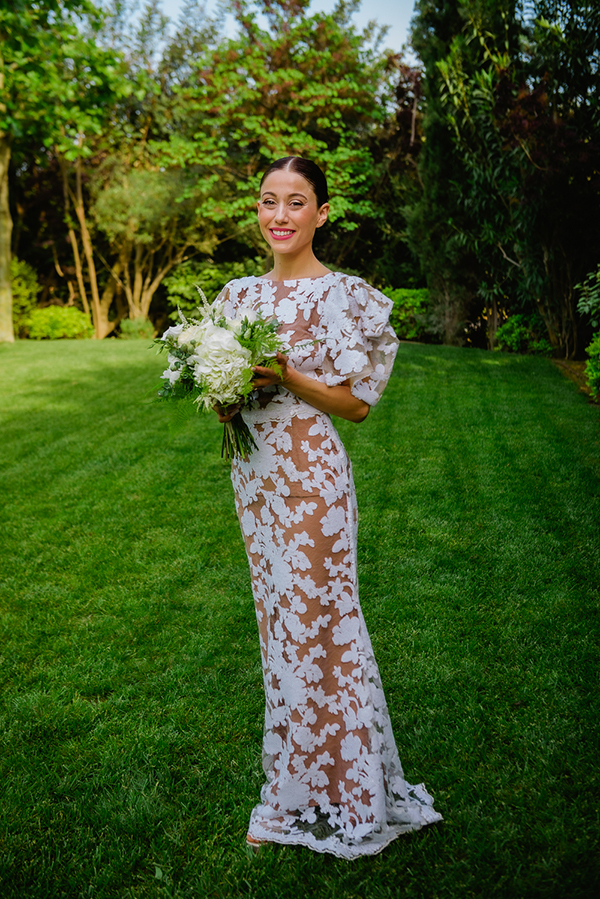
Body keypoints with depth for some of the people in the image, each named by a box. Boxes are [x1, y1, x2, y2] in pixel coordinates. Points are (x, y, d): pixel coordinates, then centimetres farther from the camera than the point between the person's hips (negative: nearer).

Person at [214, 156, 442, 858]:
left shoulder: (340, 296, -9)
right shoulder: (240, 294, 10)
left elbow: (358, 403, -10)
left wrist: (286, 376, -20)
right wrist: (222, 397, -5)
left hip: (308, 476, -7)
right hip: (253, 472, 7)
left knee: (312, 620, 1)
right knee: (280, 617, 15)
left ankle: (310, 798, 20)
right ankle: (298, 789, 32)